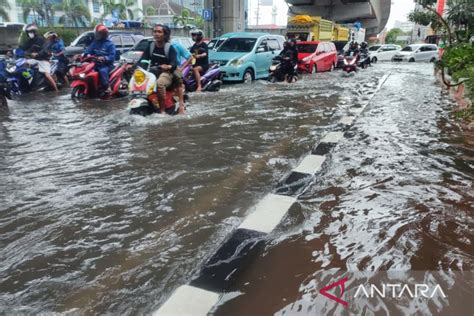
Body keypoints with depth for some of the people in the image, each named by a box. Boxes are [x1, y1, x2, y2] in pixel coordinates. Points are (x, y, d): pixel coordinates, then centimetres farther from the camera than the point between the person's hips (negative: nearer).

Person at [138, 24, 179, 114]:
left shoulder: (170, 48, -2)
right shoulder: (151, 46, 12)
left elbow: (174, 63, -15)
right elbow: (143, 58, 5)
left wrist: (169, 67, -39)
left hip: (165, 72, -5)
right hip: (152, 72, 5)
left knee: (159, 83, -37)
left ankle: (162, 109, -30)